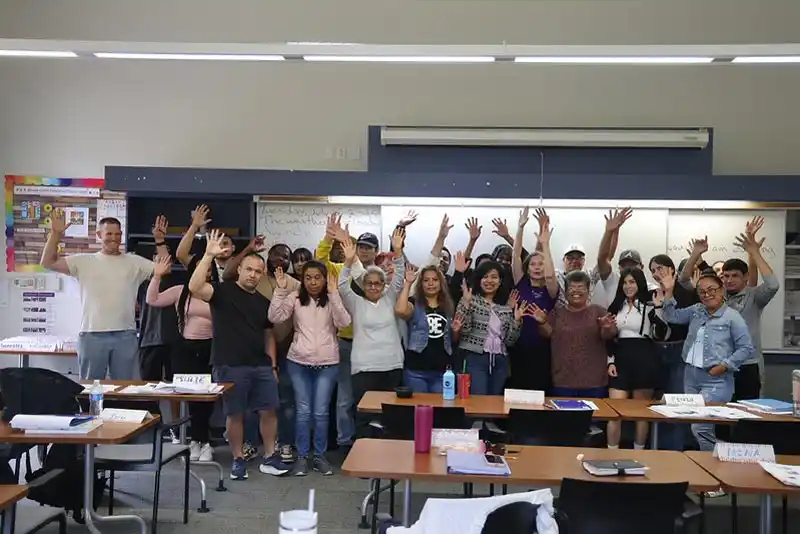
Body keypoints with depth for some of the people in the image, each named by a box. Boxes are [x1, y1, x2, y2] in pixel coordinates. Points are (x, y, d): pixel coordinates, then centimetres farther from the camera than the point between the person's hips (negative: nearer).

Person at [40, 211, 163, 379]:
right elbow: (48, 263, 2)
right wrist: (56, 234, -7)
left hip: (125, 335, 1)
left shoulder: (134, 262, 8)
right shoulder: (84, 261, 6)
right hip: (92, 335, -1)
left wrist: (160, 240, -8)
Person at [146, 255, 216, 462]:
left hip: (210, 349, -2)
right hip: (185, 348, 2)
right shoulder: (180, 291, 4)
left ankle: (198, 440, 18)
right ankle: (202, 441, 19)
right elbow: (152, 300, 0)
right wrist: (157, 276, -8)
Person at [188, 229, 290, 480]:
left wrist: (273, 365, 11)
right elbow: (195, 287, -21)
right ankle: (238, 460, 19)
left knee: (269, 410, 5)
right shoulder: (223, 291, -3)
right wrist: (208, 256, -27)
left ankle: (269, 458, 18)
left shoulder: (264, 302, 14)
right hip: (230, 366, -5)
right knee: (235, 413, 4)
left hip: (261, 366, 5)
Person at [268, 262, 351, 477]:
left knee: (321, 412, 4)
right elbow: (275, 317, -10)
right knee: (303, 411, 5)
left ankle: (319, 456, 18)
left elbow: (343, 322, -16)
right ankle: (302, 457, 17)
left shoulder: (332, 300, 0)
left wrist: (333, 294, -22)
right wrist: (280, 290, -17)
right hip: (299, 362, 1)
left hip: (327, 364, 0)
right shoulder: (295, 297, 1)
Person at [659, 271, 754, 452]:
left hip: (716, 380, -6)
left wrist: (723, 366, -12)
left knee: (700, 427, -13)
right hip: (691, 376, 6)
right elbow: (671, 317, 9)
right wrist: (668, 292, -1)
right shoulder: (696, 311, 10)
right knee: (696, 423, 12)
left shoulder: (732, 317, -7)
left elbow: (746, 348, -7)